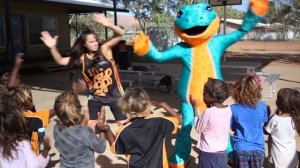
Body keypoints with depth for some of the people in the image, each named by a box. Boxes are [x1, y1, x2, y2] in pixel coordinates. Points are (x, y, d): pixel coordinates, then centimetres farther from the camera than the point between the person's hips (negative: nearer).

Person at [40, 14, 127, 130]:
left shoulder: (105, 49, -11)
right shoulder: (82, 58, -4)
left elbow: (120, 34, -18)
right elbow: (60, 61, -3)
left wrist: (108, 25, -36)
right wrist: (52, 47, -19)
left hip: (114, 94, -2)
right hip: (95, 97, 2)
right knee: (89, 126, 7)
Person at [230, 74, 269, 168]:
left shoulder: (233, 108, -15)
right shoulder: (262, 106, -11)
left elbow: (232, 128, 0)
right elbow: (264, 122, 7)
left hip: (241, 148, -1)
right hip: (258, 148, 1)